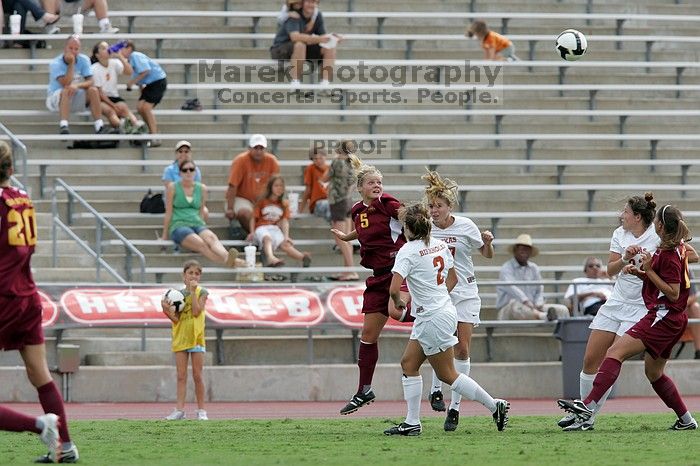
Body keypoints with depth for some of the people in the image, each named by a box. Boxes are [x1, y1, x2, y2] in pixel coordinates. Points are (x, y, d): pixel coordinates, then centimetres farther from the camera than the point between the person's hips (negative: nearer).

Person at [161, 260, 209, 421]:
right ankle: (180, 409, 1)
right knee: (181, 376, 2)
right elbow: (176, 319, 2)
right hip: (180, 338, 3)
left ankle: (201, 410, 8)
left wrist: (193, 291, -15)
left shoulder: (202, 293, -1)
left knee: (197, 375, 1)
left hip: (196, 337, -3)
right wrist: (167, 311, -17)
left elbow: (196, 311, -16)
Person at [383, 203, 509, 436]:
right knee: (409, 364, 11)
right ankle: (412, 423, 10)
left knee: (447, 374, 2)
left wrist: (398, 302, -6)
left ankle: (495, 406, 5)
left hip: (433, 319, -9)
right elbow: (452, 279, 18)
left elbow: (394, 288, -27)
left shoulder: (408, 252, -18)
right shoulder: (440, 245, 6)